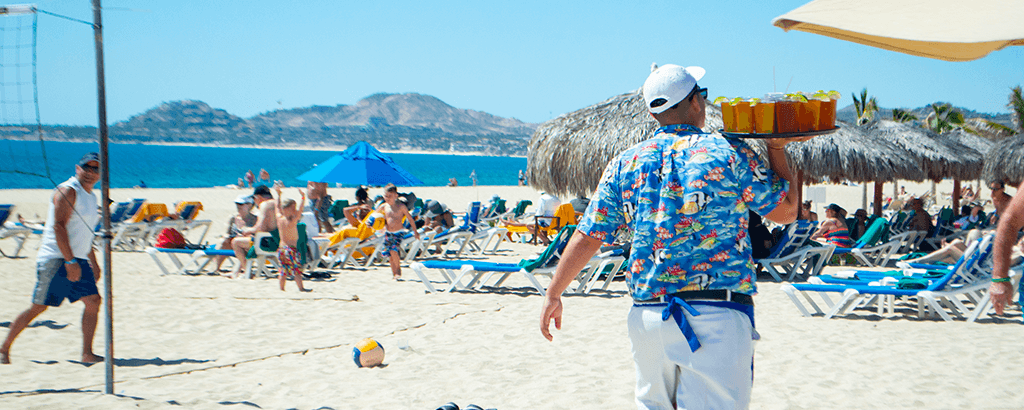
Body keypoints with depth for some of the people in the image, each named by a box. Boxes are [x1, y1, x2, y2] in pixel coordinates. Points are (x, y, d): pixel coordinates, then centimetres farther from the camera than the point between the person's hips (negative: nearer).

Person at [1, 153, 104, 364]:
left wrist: (93, 262, 26)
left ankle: (87, 353, -4)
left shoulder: (91, 197, 17)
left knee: (93, 301, -5)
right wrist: (70, 262, -24)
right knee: (38, 307, -3)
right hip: (55, 260, -8)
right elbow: (58, 227, -20)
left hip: (77, 260, 8)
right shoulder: (67, 191, -11)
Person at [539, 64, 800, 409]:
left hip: (646, 314, 4)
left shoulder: (625, 164, 7)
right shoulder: (732, 153, -2)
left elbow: (587, 237, 6)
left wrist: (553, 294, 17)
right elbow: (786, 212, 7)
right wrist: (776, 147, 18)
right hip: (716, 316, -4)